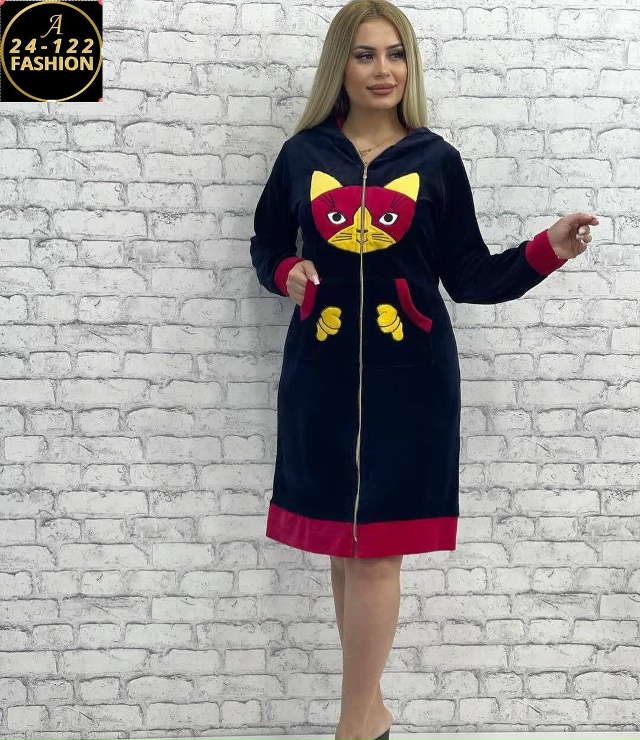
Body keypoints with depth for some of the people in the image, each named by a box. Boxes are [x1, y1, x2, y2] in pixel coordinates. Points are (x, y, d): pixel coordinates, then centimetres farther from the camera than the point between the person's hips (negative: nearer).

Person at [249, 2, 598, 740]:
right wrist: (286, 274, -7)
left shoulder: (436, 160, 2)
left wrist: (546, 250, -12)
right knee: (343, 545, 7)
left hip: (407, 375, -2)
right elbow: (266, 245, 15)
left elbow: (467, 277, 2)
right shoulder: (302, 153, 5)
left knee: (375, 549, 0)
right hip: (322, 371, 2)